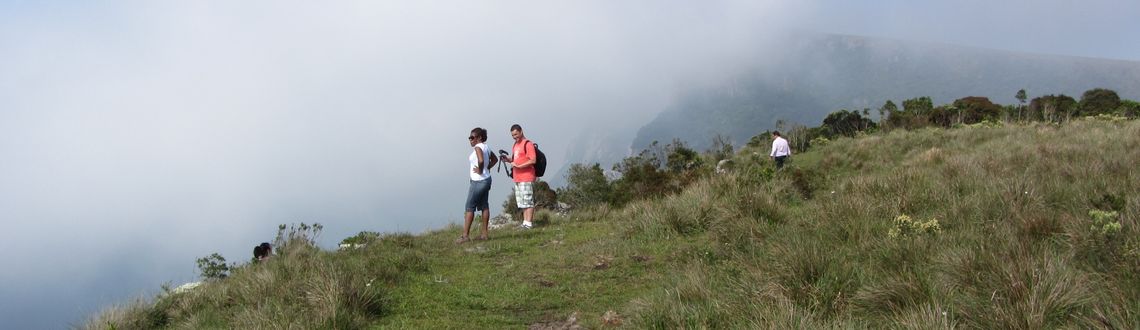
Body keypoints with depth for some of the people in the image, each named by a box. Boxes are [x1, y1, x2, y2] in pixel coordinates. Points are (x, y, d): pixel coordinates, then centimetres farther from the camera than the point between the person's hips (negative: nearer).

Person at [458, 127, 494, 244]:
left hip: (478, 181, -9)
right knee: (484, 206, 11)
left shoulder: (478, 147, -17)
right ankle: (484, 234, 15)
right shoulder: (486, 147, 10)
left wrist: (480, 170, -19)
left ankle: (465, 235, -4)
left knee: (469, 208, -5)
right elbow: (494, 160, 24)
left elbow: (481, 160, -35)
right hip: (486, 180, 9)